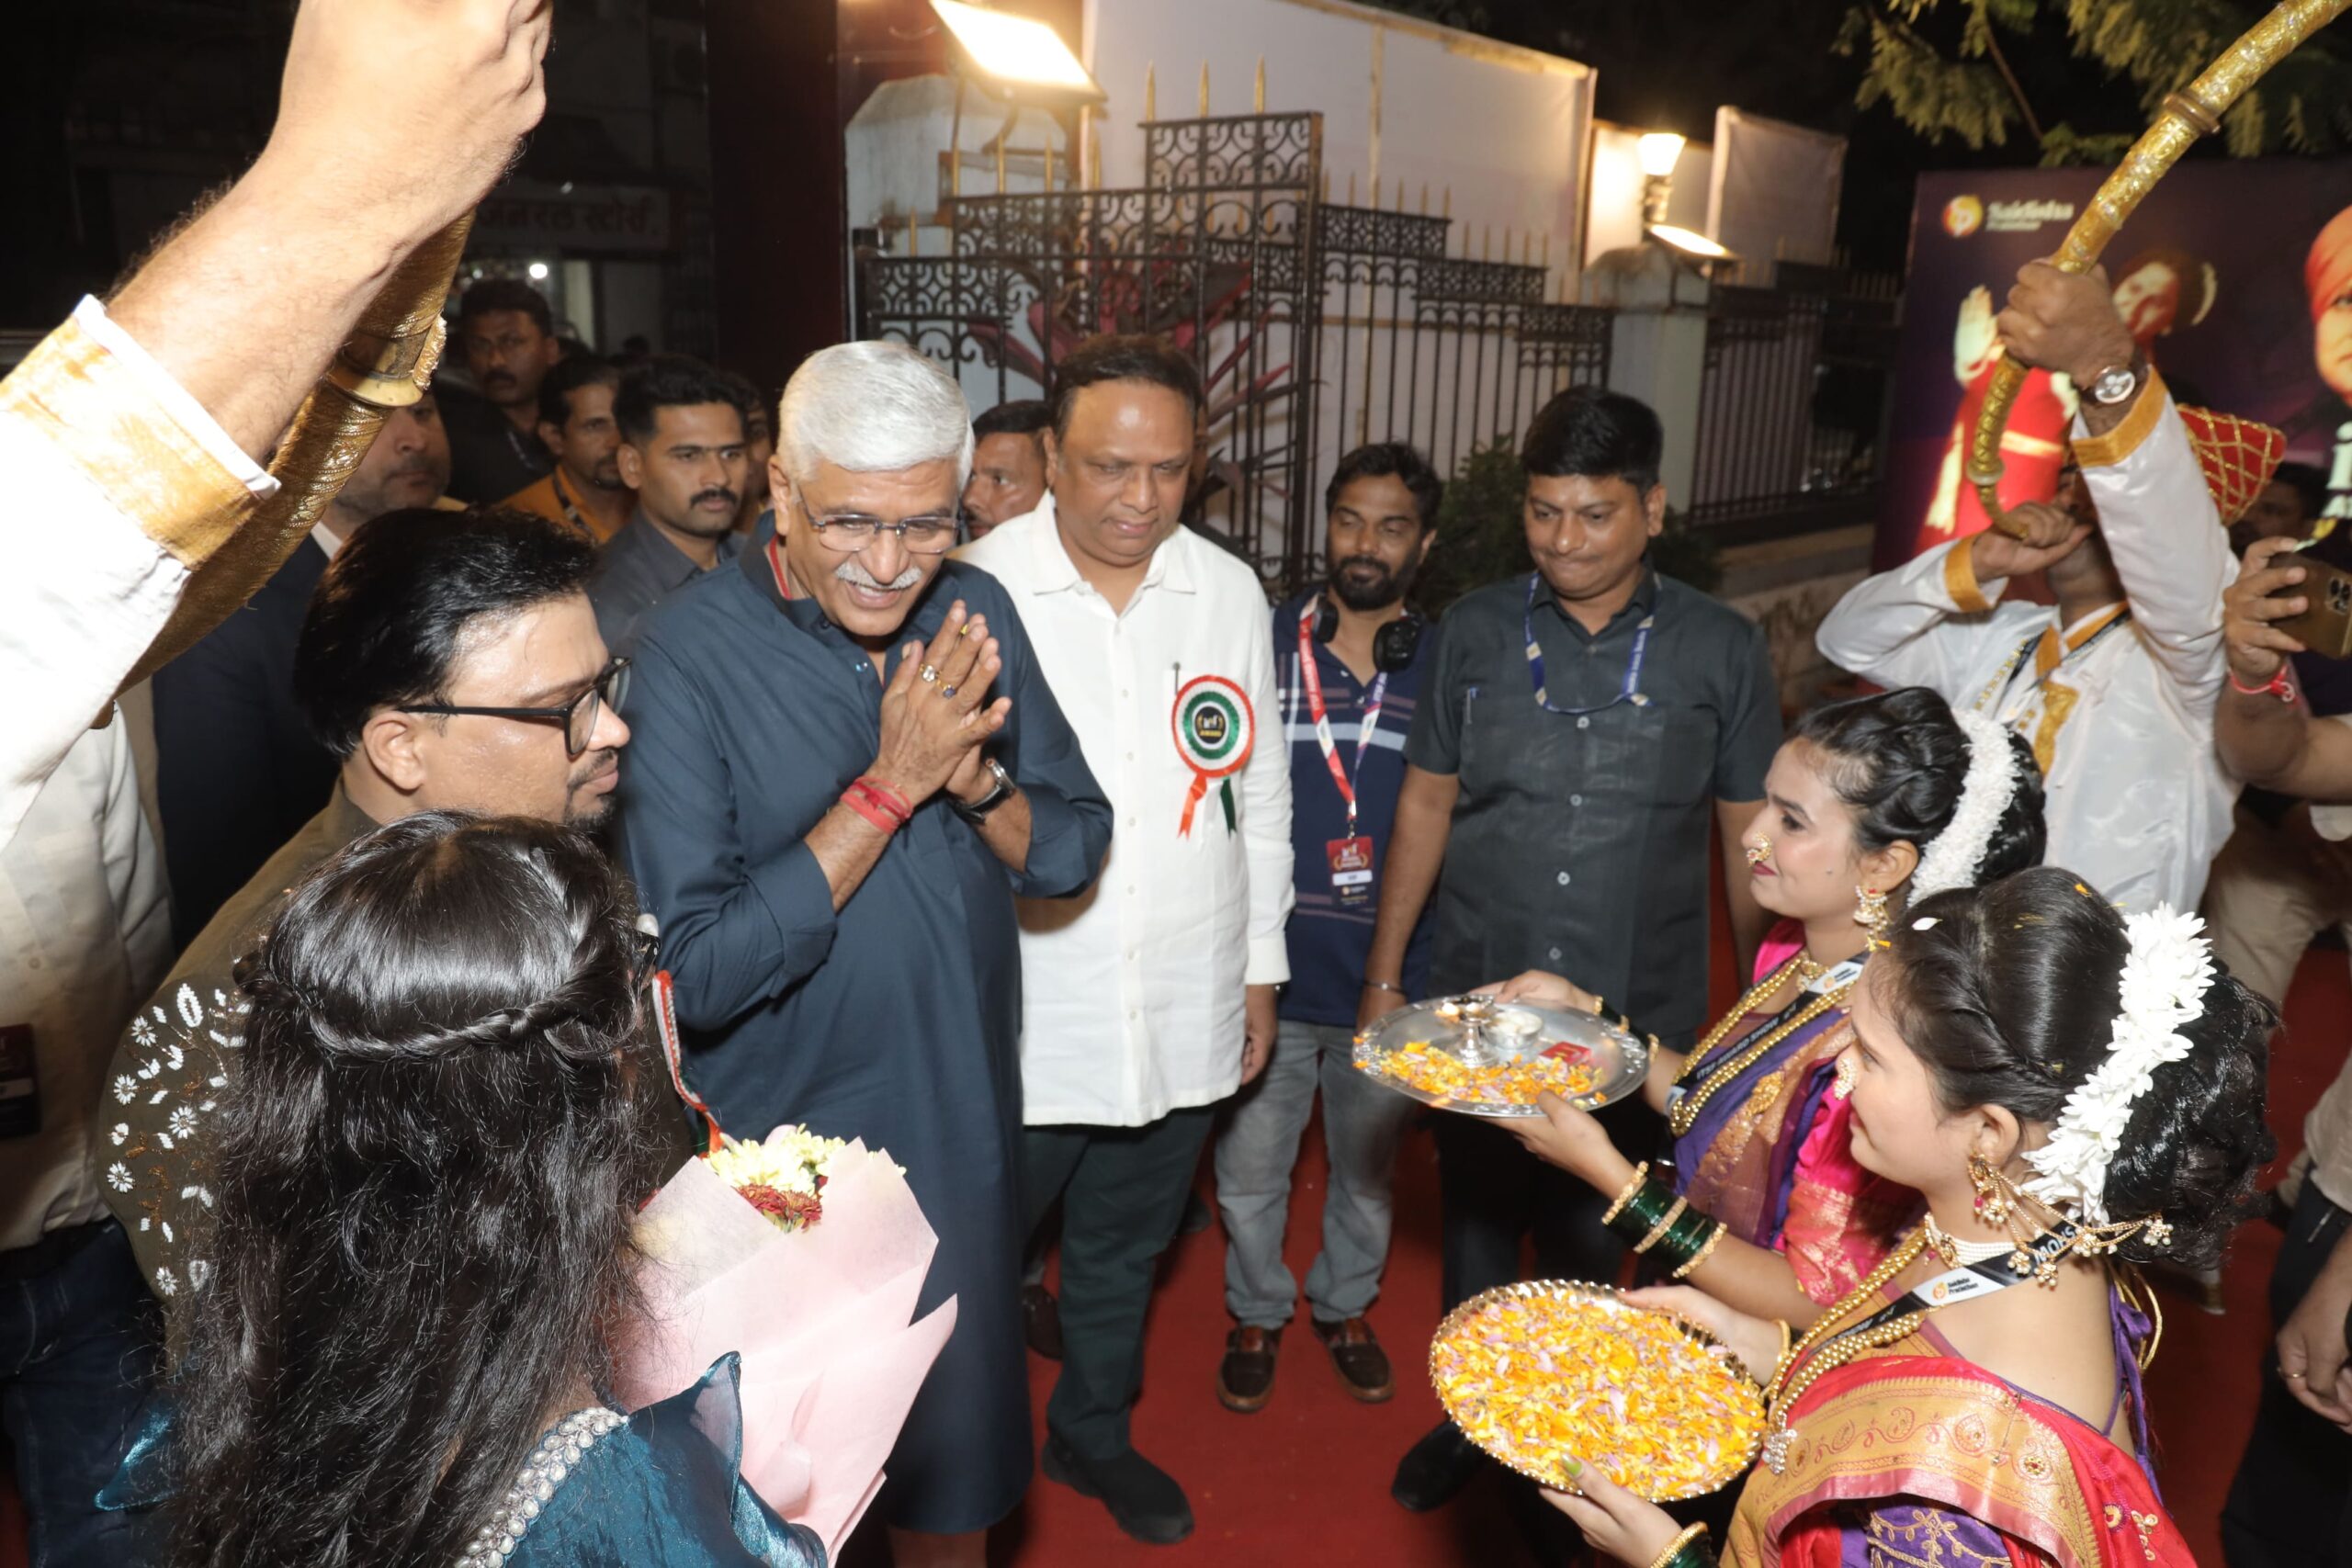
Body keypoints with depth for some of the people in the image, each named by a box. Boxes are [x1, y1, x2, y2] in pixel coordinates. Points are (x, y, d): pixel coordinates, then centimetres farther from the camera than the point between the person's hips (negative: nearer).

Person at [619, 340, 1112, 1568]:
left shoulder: (974, 615, -5)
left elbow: (1071, 854, -1)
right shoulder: (687, 660, -20)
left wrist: (973, 775, -20)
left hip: (966, 1131, 4)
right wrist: (889, 787, -26)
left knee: (957, 1448, 24)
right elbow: (696, 976, -24)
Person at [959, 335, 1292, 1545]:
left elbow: (1262, 795, 9)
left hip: (1185, 1020, 4)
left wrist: (1262, 963, 10)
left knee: (1122, 1256, 24)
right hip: (1015, 1022, -3)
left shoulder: (1231, 593, 0)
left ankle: (1094, 1434, 48)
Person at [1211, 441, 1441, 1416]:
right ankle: (1256, 1314, 39)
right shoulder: (1261, 644, -4)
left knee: (1369, 1170, 20)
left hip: (1390, 975, 1)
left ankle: (1344, 1307, 45)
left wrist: (1428, 961, -1)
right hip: (1270, 967, -1)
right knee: (1250, 1172, 13)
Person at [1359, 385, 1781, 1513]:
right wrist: (1384, 975, 4)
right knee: (1477, 1218, 17)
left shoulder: (1720, 650, -5)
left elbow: (1748, 839, 1)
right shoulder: (1477, 631, -2)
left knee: (1587, 1240, 15)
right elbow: (1425, 806, 4)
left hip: (1639, 1019, -1)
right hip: (1475, 1003, 1)